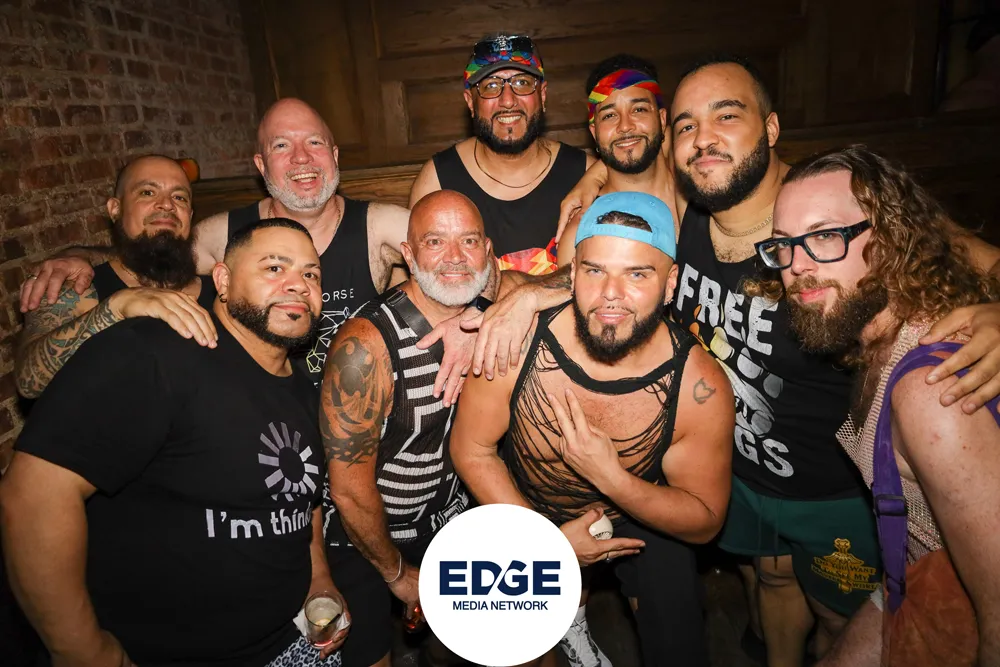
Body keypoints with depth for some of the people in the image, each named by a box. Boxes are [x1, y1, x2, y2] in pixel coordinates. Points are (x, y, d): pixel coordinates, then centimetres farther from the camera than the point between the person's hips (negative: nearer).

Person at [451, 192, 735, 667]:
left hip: (642, 517, 0)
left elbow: (705, 522, -17)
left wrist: (611, 477, -35)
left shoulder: (701, 387, -30)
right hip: (525, 513, 1)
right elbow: (471, 449, -15)